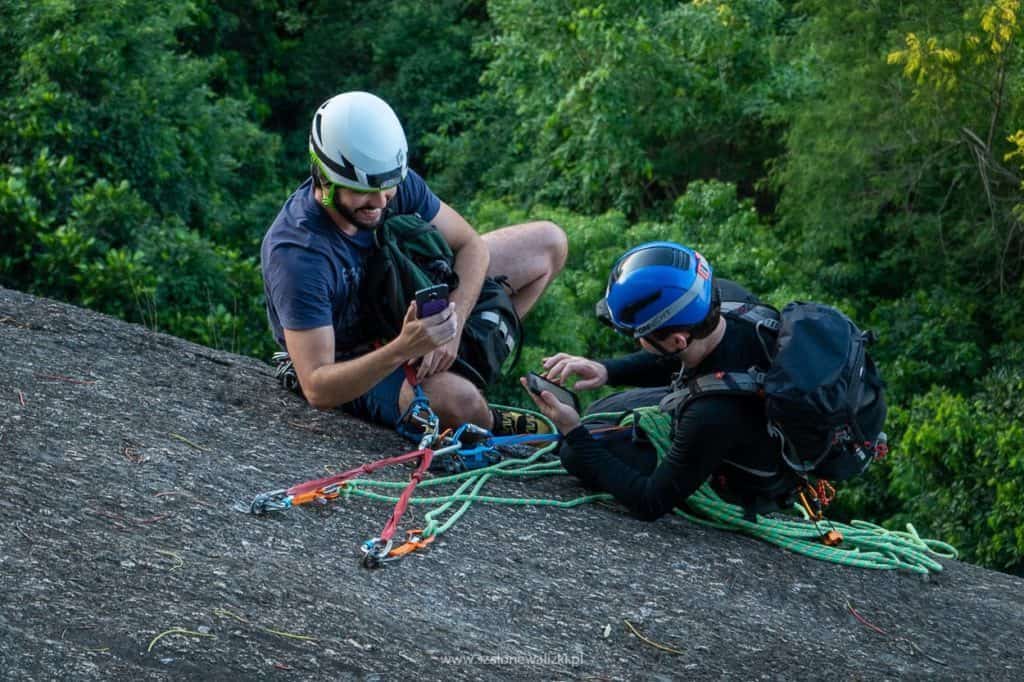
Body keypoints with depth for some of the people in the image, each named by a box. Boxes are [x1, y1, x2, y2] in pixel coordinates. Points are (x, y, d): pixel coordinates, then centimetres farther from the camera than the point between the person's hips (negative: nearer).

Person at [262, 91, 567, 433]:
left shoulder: (394, 182, -20)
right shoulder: (297, 256, -37)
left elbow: (471, 246, -8)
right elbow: (317, 390, -37)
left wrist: (451, 328, -25)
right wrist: (402, 350, -52)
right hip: (353, 365, -7)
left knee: (549, 242, 6)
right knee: (458, 401, -39)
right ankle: (491, 429, 0)